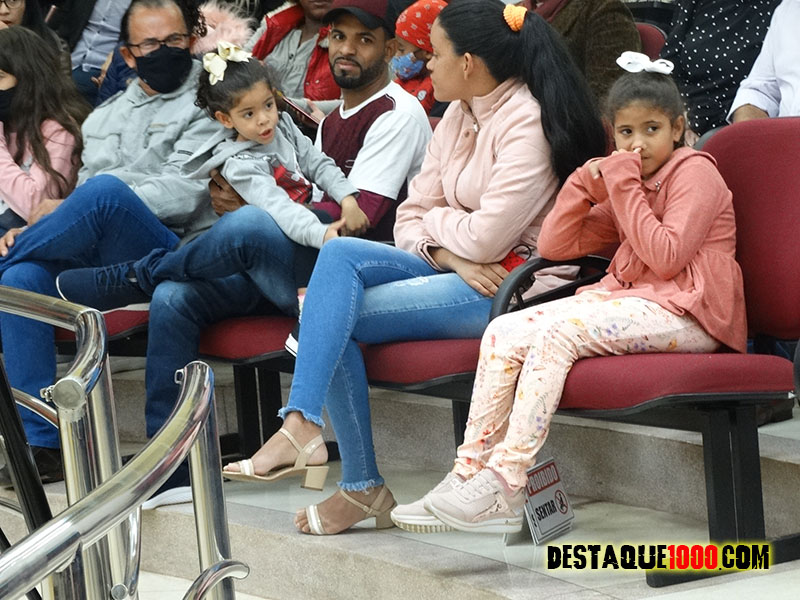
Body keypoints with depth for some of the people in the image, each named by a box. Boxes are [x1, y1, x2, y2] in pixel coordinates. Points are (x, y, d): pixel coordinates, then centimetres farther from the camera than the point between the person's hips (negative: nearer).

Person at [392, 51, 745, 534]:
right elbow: (555, 245, 18)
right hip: (630, 298, 8)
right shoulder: (628, 184, 24)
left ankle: (504, 485, -32)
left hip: (684, 313, -8)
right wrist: (585, 185, 5)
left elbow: (667, 256, -16)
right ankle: (469, 474, -16)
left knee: (555, 331, -29)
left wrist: (624, 188, -12)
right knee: (505, 332, -11)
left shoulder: (694, 172, -1)